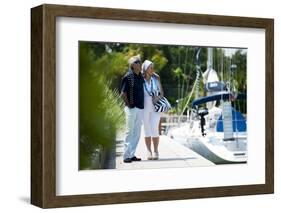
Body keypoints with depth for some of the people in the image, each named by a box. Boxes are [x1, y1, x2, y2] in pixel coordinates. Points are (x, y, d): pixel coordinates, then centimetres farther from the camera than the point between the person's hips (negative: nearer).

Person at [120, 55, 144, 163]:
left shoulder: (141, 77, 12)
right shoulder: (128, 76, -10)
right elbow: (123, 93, -11)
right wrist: (128, 104, -11)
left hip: (140, 108, 7)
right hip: (132, 108, -7)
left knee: (137, 133, 9)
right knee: (130, 132, -4)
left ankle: (132, 154, 17)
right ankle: (126, 156, 1)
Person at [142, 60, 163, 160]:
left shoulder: (156, 78, 1)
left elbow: (161, 92, 7)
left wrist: (157, 98, -13)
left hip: (155, 106, 0)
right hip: (145, 107, 0)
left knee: (155, 129, -7)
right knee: (147, 129, 3)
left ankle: (155, 152, 0)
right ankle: (149, 152, 8)